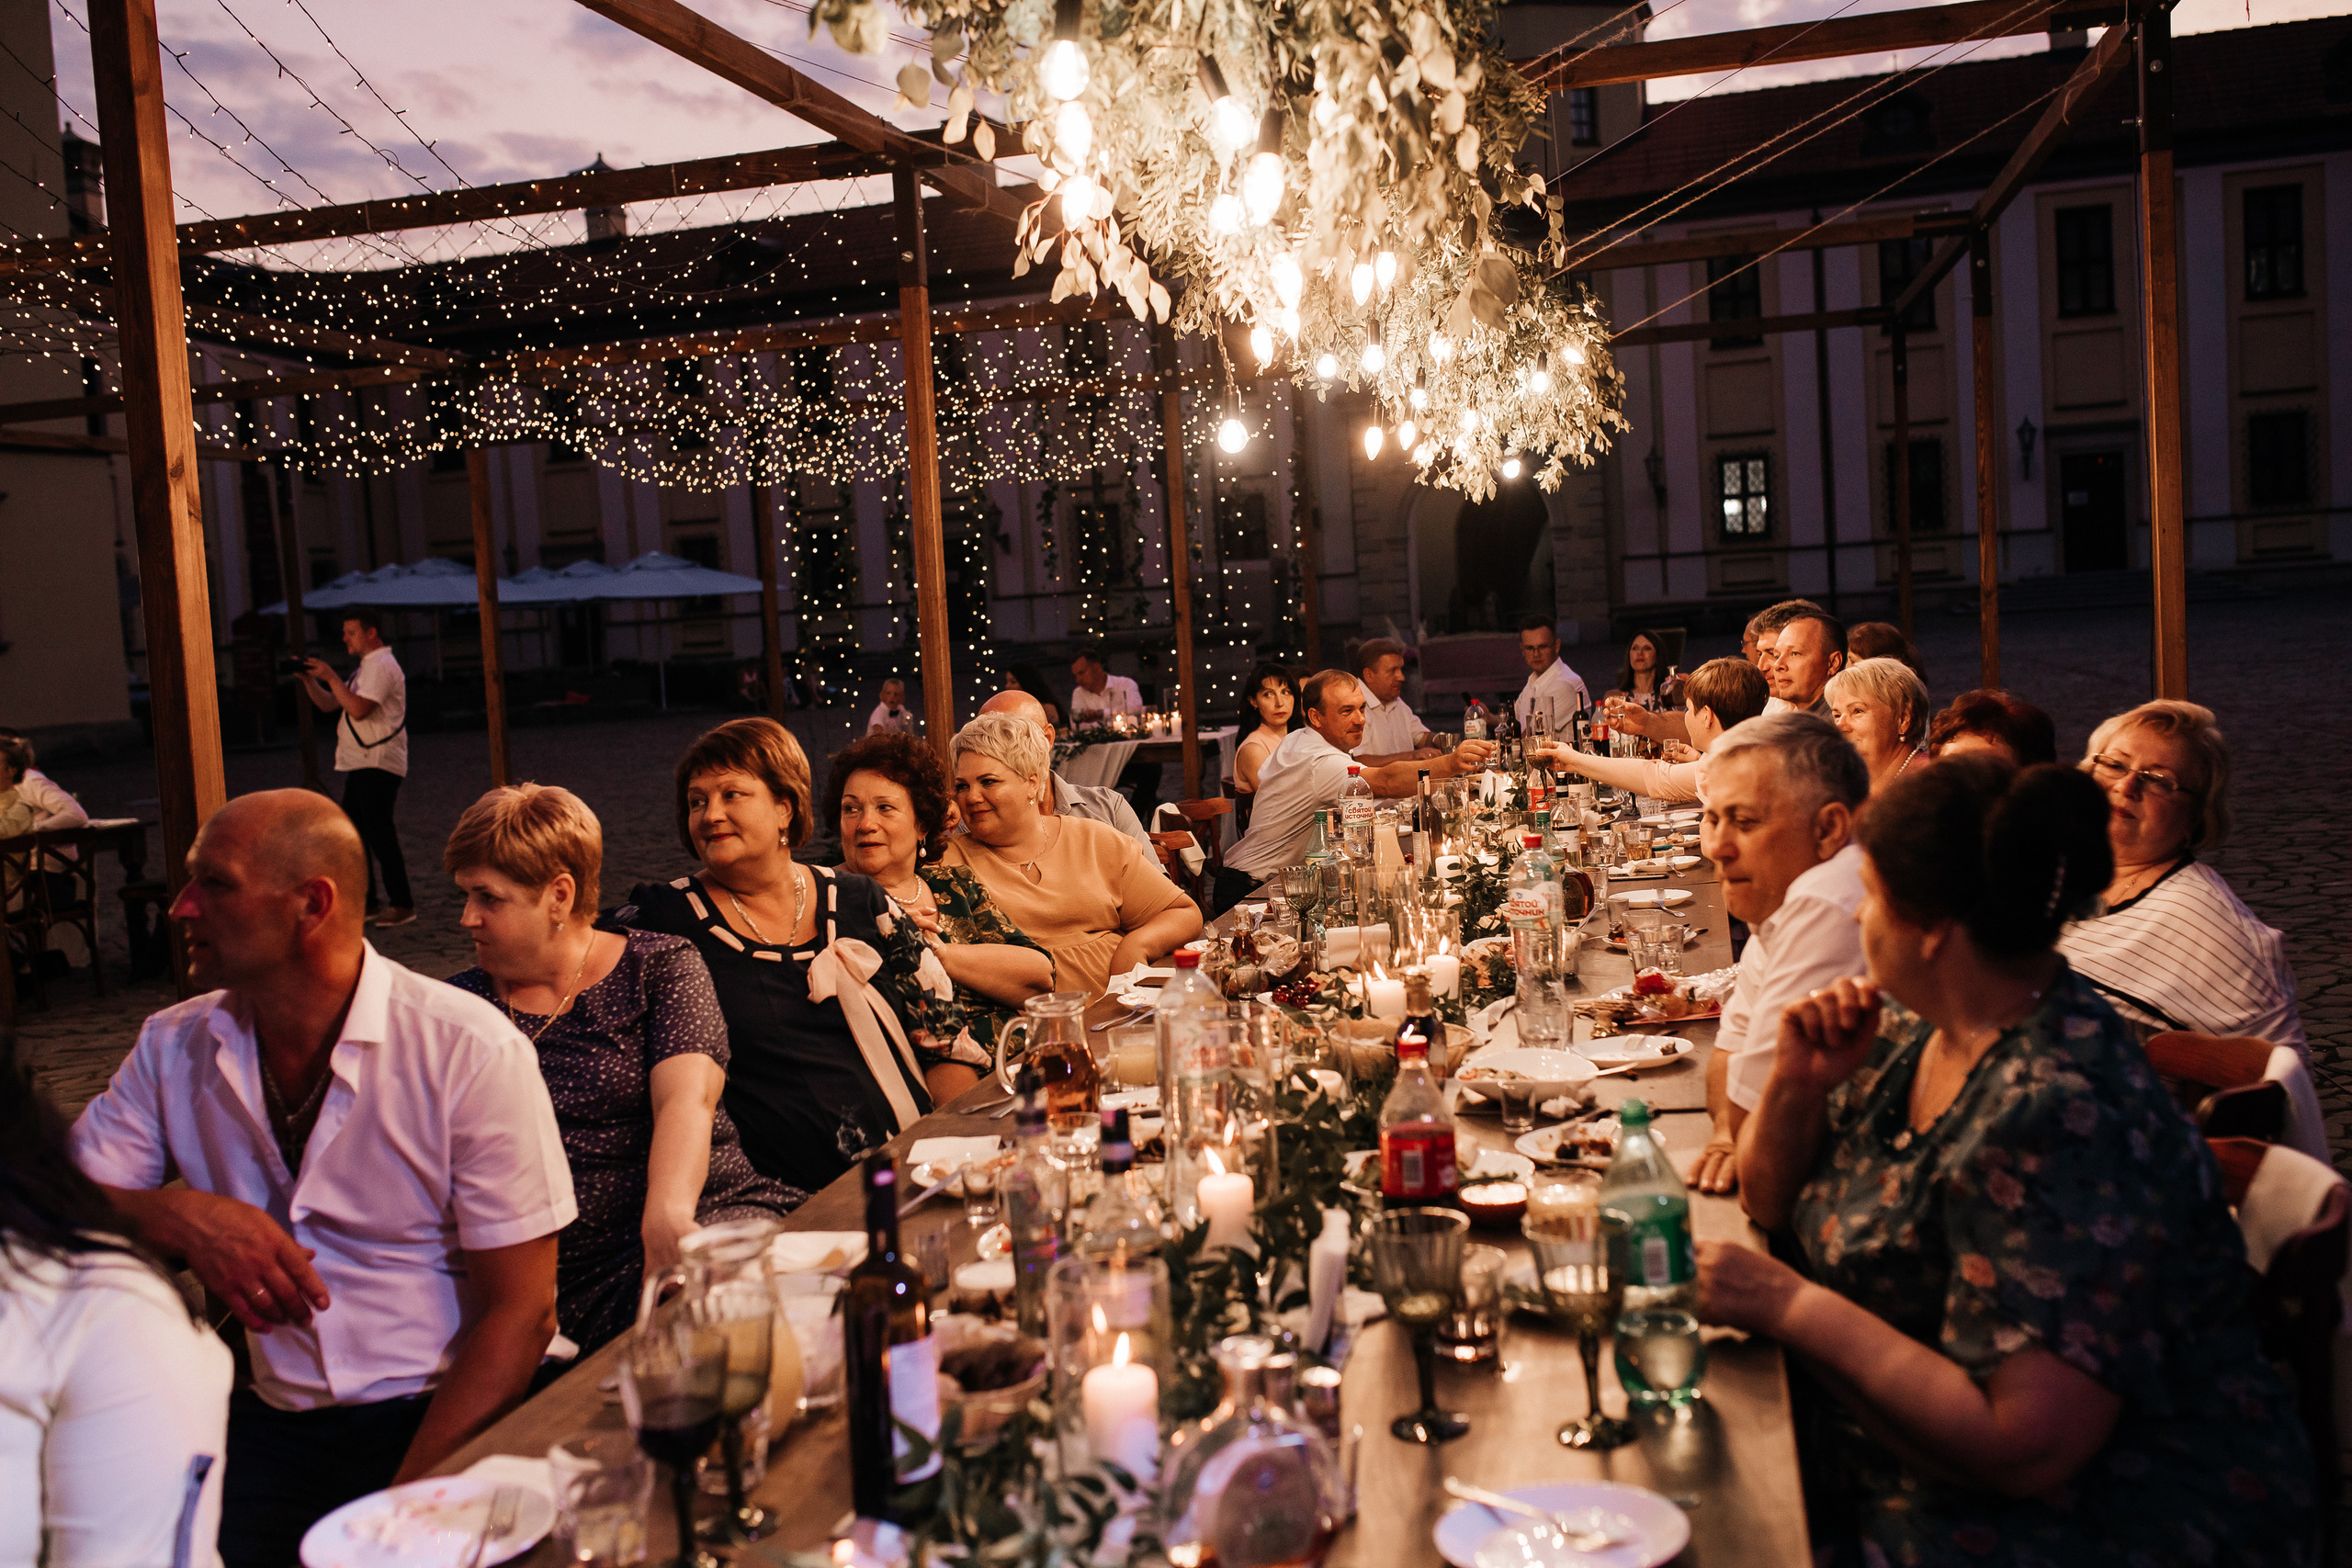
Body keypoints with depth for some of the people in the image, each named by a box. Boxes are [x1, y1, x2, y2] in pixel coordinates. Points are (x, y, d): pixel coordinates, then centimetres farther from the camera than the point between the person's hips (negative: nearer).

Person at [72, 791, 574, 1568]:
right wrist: (177, 1216, -18)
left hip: (445, 1417, -4)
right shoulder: (173, 1048, 6)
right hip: (267, 1421, 4)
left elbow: (522, 1314, -11)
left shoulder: (471, 1051, -11)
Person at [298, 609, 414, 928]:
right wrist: (309, 678, 7)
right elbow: (328, 705, 21)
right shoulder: (366, 668, 21)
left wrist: (331, 677, -17)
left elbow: (358, 709, -23)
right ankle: (365, 901, 20)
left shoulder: (382, 666, -12)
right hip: (360, 763, 10)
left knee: (380, 834, -10)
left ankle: (402, 904, -6)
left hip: (378, 764, -10)